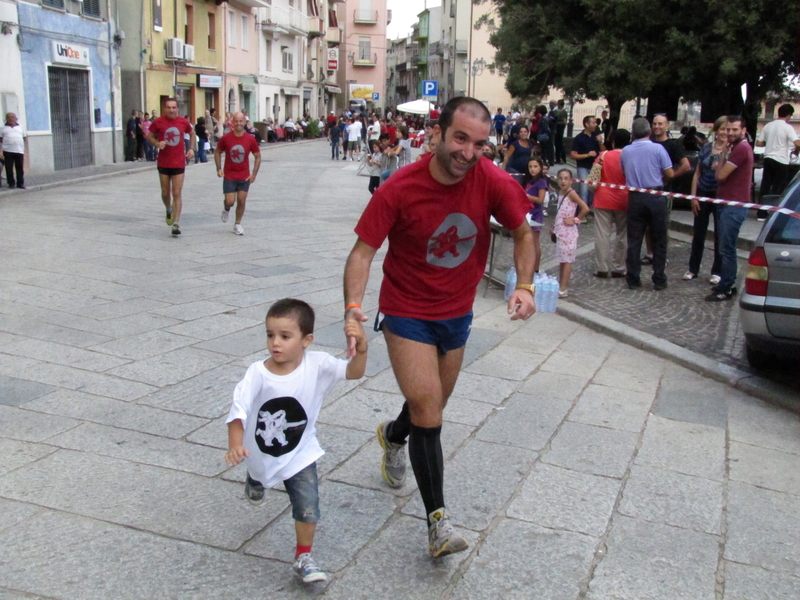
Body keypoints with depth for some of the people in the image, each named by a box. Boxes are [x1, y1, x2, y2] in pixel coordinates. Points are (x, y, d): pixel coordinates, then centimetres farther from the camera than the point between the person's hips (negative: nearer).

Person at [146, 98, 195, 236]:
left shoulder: (183, 122, -1)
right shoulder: (158, 122, -4)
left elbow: (192, 133, 18)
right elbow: (149, 136, 7)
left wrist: (191, 148, 5)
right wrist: (157, 144, -13)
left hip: (179, 163, 0)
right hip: (163, 163, 1)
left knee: (177, 194, -5)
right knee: (165, 193, 10)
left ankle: (176, 224, -3)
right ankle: (169, 210, 42)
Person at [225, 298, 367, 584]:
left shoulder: (316, 364, -24)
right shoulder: (257, 373, -27)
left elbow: (353, 372, -30)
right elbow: (239, 410, -27)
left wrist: (361, 349, -50)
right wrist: (235, 445, -42)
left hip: (300, 453, -1)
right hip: (260, 452, 1)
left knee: (308, 504, -7)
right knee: (258, 472, 33)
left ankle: (303, 558, 14)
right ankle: (255, 482, 72)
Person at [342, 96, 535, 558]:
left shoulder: (493, 182, -15)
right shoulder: (400, 189, -22)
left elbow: (522, 232, -1)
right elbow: (364, 251, -18)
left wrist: (525, 285, -16)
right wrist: (353, 306, -34)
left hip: (458, 313, 4)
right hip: (407, 313, -4)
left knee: (431, 406, 21)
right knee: (428, 414, -11)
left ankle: (394, 435, 57)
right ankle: (438, 520, 3)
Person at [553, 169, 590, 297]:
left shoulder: (571, 193, -13)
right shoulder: (560, 193, 10)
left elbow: (585, 208, -22)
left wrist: (575, 220, -13)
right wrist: (554, 227, 12)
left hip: (568, 231, -8)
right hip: (560, 231, 8)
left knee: (566, 260, -4)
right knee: (561, 259, 13)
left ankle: (564, 289, -2)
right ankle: (560, 286, 21)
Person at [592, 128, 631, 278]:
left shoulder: (604, 156, -5)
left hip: (603, 199, 0)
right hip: (623, 201, 0)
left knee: (602, 234, 3)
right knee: (623, 235, 11)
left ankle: (602, 269, 4)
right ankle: (618, 268, 13)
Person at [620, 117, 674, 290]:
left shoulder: (625, 151, 2)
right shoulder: (657, 148, -8)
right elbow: (669, 174, -5)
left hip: (635, 198, 2)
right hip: (655, 197, -2)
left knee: (634, 241, 8)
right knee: (659, 240, 7)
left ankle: (633, 279, 11)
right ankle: (659, 280, 10)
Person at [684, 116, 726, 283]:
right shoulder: (706, 148, 5)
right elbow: (697, 173, 8)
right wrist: (693, 196, 3)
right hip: (703, 195, 3)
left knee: (720, 235, 5)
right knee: (698, 233, 11)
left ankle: (717, 272, 15)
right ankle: (693, 269, 22)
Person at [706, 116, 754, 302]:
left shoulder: (741, 149, -15)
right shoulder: (736, 148, 19)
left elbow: (721, 175, -17)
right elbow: (721, 173, 19)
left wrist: (723, 154, -5)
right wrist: (725, 154, 2)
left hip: (734, 206, -11)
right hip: (727, 204, 11)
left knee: (727, 249, -8)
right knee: (726, 248, 15)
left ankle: (726, 290, -3)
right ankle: (726, 284, 23)